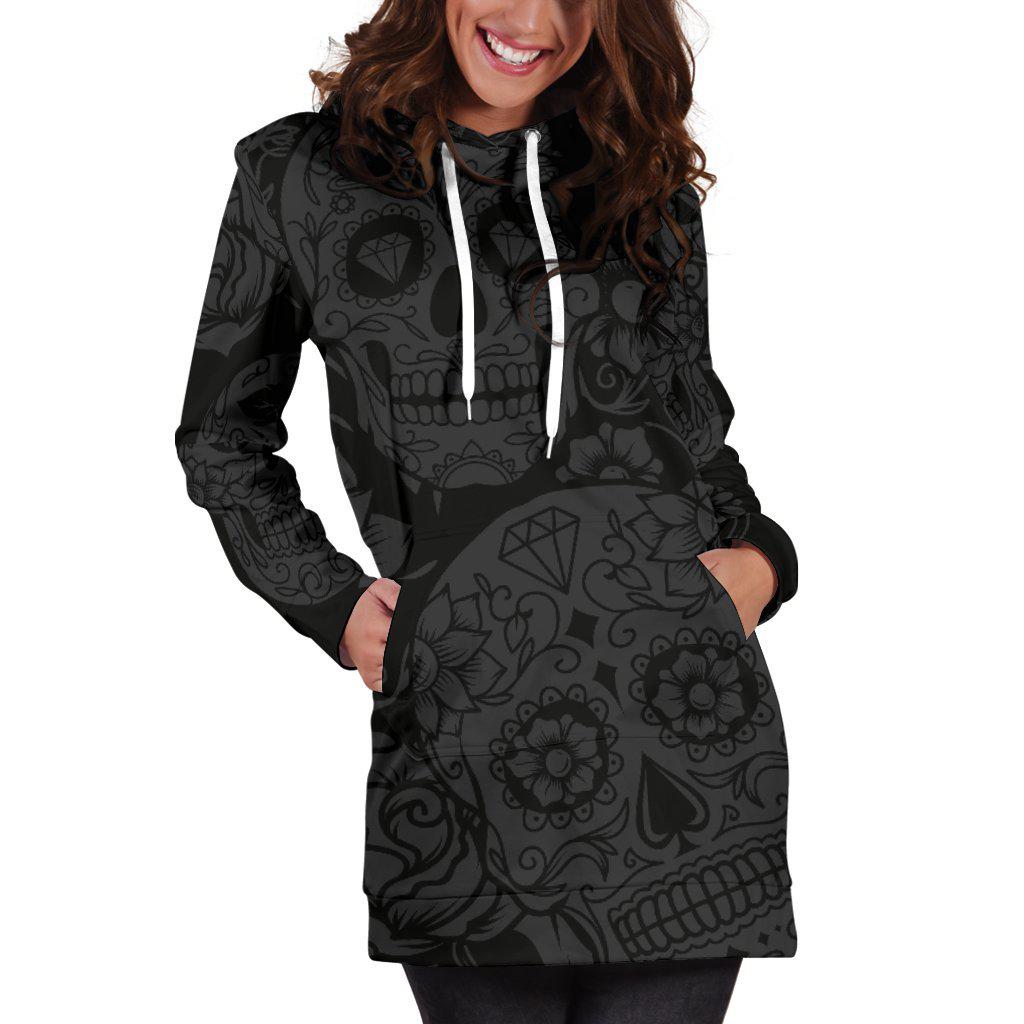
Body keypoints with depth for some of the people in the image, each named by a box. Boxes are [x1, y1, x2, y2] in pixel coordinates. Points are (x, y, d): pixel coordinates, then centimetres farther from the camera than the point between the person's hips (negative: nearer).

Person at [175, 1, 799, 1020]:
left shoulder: (648, 185, 12)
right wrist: (328, 601, 3)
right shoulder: (300, 176, 7)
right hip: (461, 736, -1)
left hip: (688, 736, 2)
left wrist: (759, 556, 3)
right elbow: (221, 433, 16)